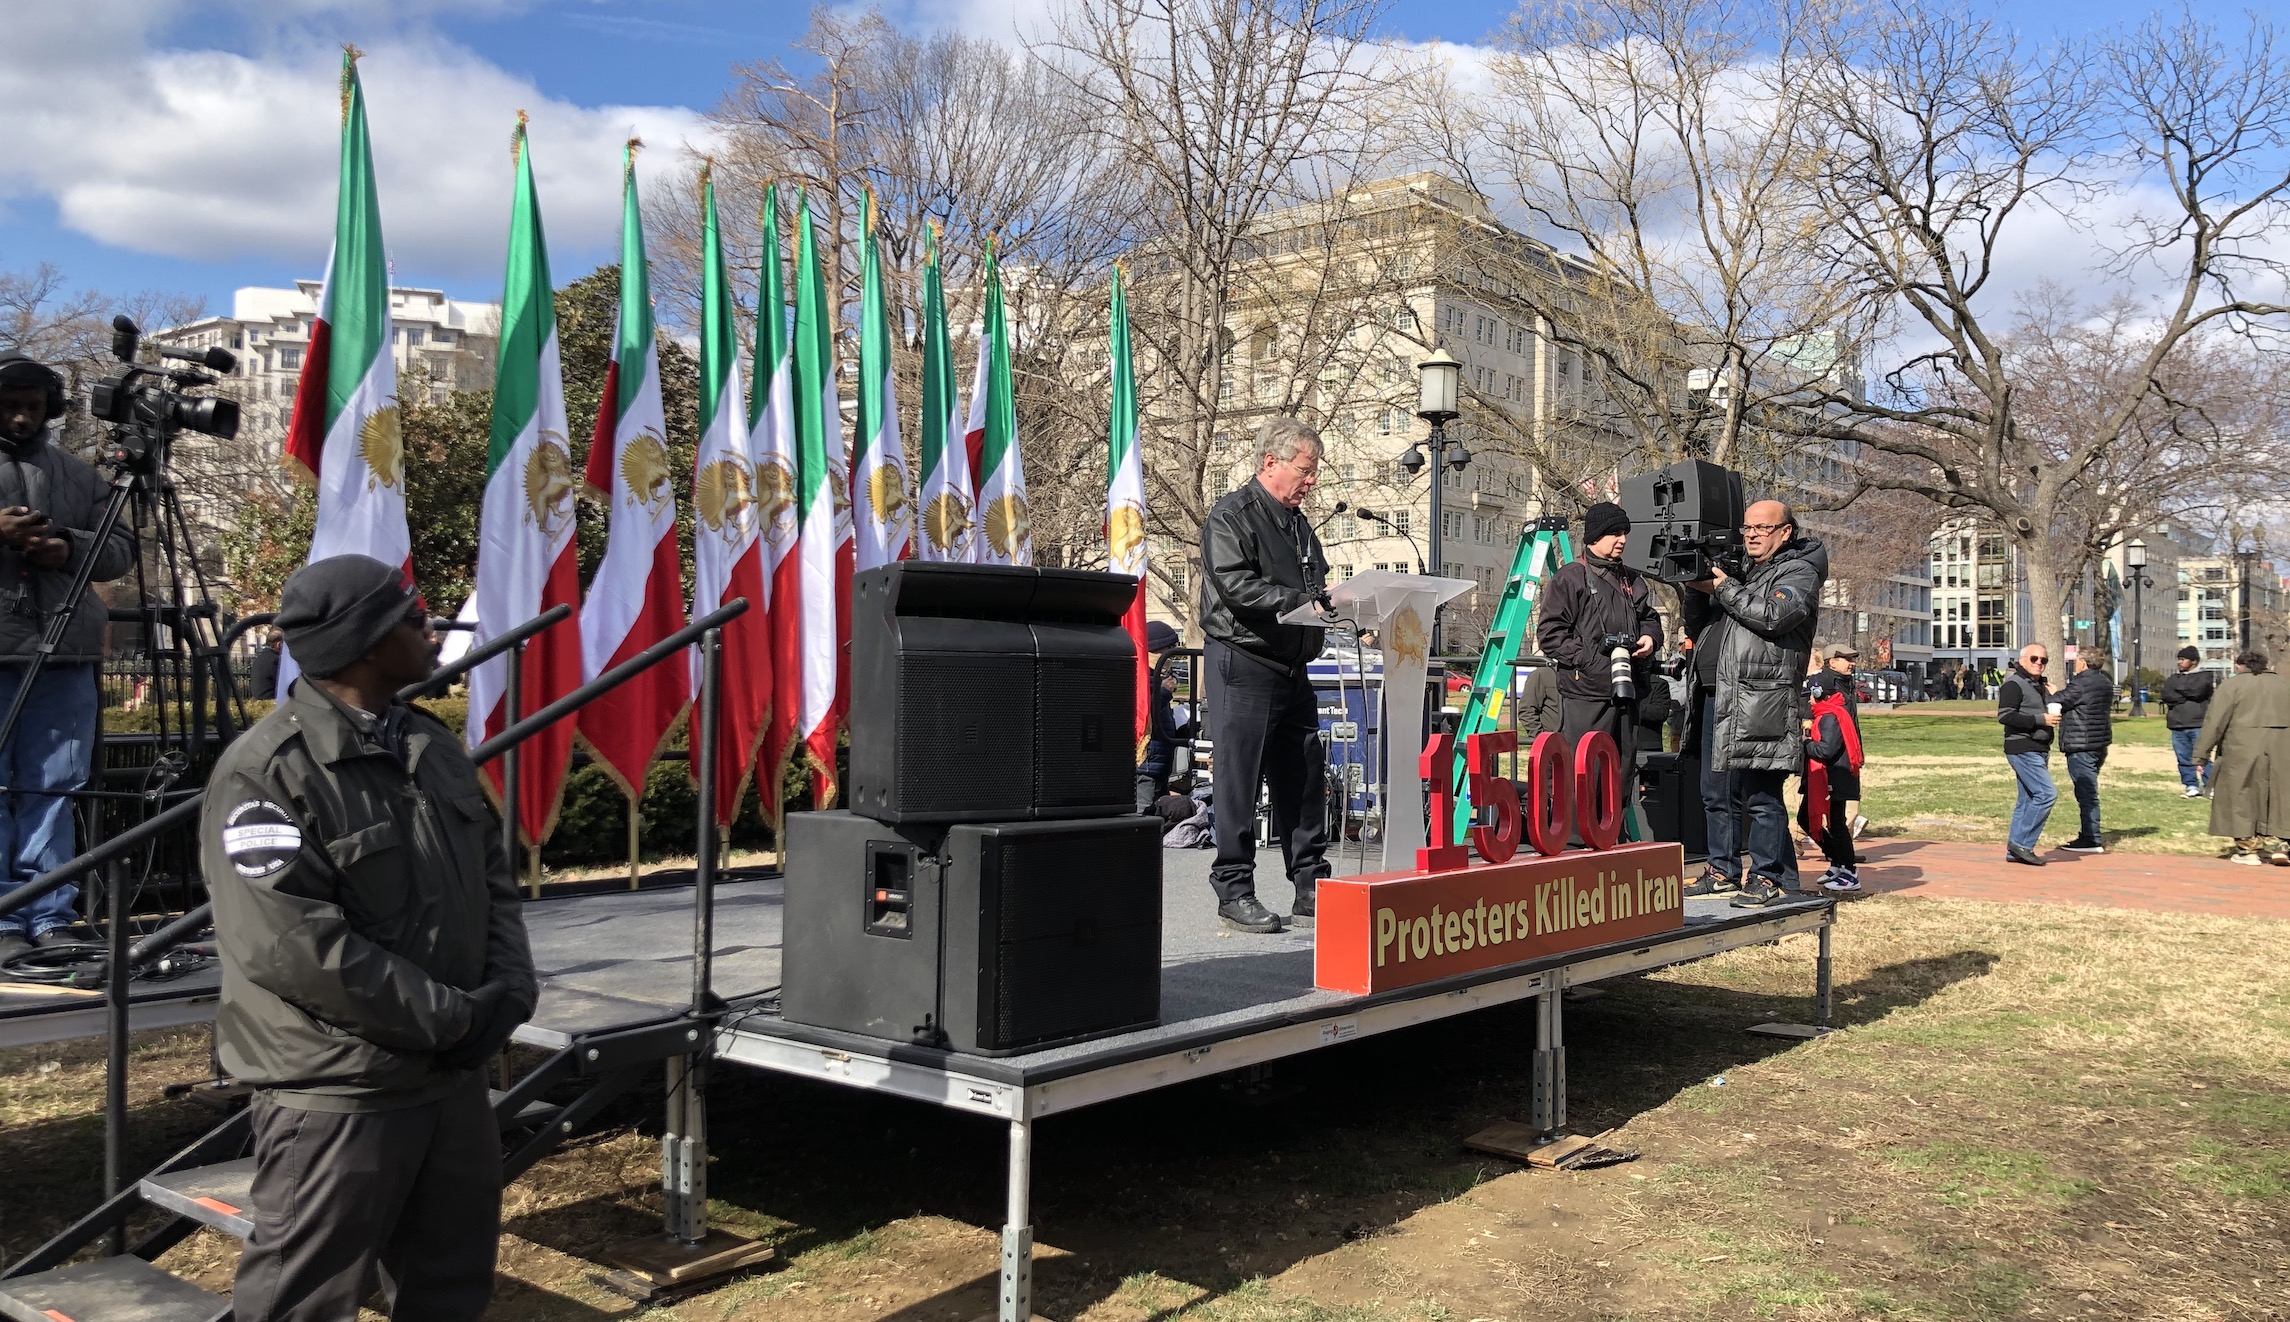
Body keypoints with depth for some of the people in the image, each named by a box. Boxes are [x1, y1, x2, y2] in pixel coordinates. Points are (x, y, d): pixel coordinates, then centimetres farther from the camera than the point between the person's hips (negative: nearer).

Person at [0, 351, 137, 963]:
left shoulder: (79, 475, 17)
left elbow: (122, 549, 15)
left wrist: (71, 548, -5)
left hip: (65, 657, 3)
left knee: (52, 789, 5)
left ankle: (51, 917, 10)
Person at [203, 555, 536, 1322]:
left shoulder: (434, 747, 9)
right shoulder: (266, 774, -16)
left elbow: (493, 878, 14)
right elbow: (289, 944, -23)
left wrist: (508, 989, -4)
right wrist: (448, 1018, -19)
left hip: (453, 1075, 8)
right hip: (337, 1089, -7)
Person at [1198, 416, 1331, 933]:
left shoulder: (1299, 524, 20)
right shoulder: (1231, 516, -6)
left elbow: (1316, 586, 26)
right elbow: (1236, 585, -19)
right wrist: (1305, 599, -22)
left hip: (1292, 668, 8)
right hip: (1244, 663, -8)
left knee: (1304, 782, 9)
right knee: (1240, 781, -4)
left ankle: (1311, 890, 16)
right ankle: (1234, 892, 3)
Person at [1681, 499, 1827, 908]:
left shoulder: (1799, 573, 1)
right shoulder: (1737, 570, 24)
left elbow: (1775, 615, -18)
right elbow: (1699, 628, 24)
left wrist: (1723, 588, -11)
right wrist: (1697, 592, 5)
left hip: (1764, 702, -8)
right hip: (1720, 698, 8)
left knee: (1761, 796, -7)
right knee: (1717, 794, 13)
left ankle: (1770, 878, -1)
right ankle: (1722, 871, 23)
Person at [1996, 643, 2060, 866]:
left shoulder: (2040, 685, 19)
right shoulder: (2014, 684, -10)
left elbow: (2047, 714, 28)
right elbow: (2004, 716, -20)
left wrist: (2053, 699, 6)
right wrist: (2041, 719, -21)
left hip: (2038, 751, 10)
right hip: (2023, 749, -10)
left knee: (2027, 799, 9)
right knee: (2047, 793, -16)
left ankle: (2015, 850, 13)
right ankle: (2022, 843, -12)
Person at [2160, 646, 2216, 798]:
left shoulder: (2206, 677, 4)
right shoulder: (2173, 679, 19)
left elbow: (2197, 691, -15)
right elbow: (2166, 695, 1)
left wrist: (2178, 689, -3)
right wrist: (2186, 698, -6)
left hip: (2198, 725, -5)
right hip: (2177, 725, 5)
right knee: (2184, 758, 6)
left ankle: (2211, 786, -2)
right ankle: (2191, 786, 12)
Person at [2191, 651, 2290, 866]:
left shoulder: (2232, 685, 0)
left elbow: (2214, 722, -6)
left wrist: (2202, 754, -4)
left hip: (2242, 749, -4)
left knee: (2241, 795, 4)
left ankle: (2247, 848, 5)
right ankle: (2272, 843, 7)